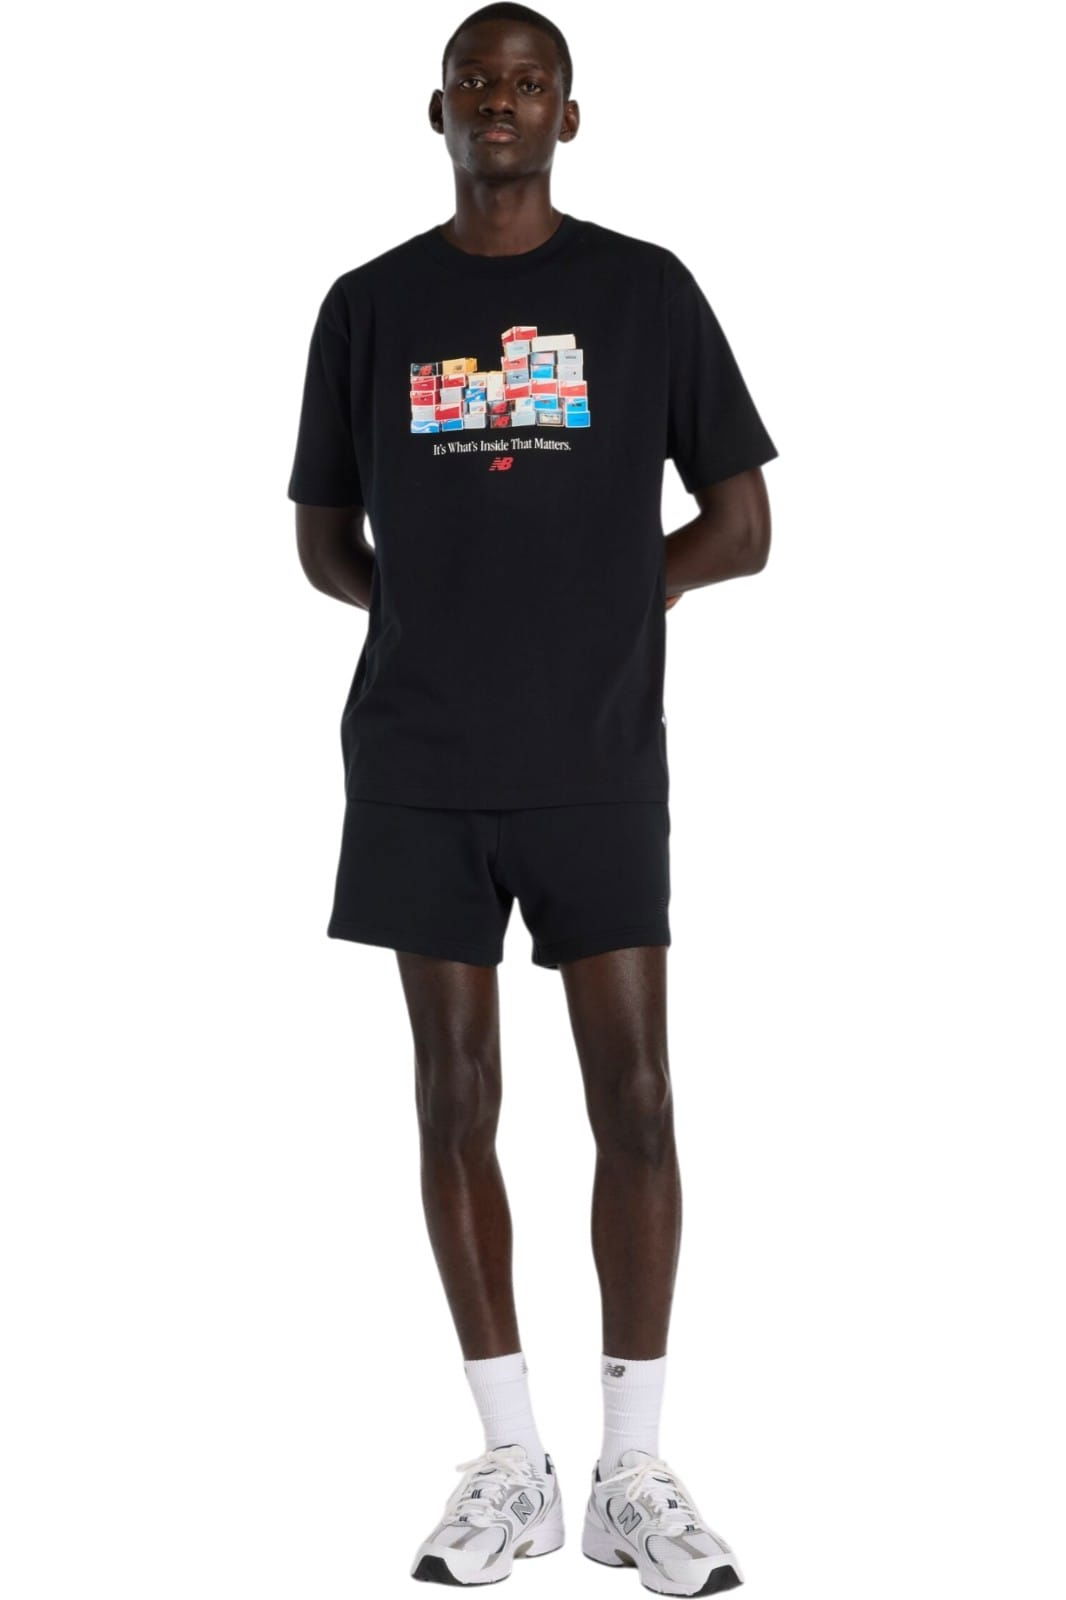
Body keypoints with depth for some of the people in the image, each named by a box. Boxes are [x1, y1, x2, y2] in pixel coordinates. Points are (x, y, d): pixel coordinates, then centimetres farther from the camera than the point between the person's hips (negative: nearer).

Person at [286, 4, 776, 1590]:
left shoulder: (647, 291, 4)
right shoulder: (369, 305, 8)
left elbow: (740, 527, 5)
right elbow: (326, 548, 13)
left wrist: (595, 600, 1)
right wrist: (457, 607, 3)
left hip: (599, 762, -1)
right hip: (419, 766, 1)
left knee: (634, 1095, -2)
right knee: (458, 1092, 4)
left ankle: (634, 1471, 10)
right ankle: (510, 1462, 15)